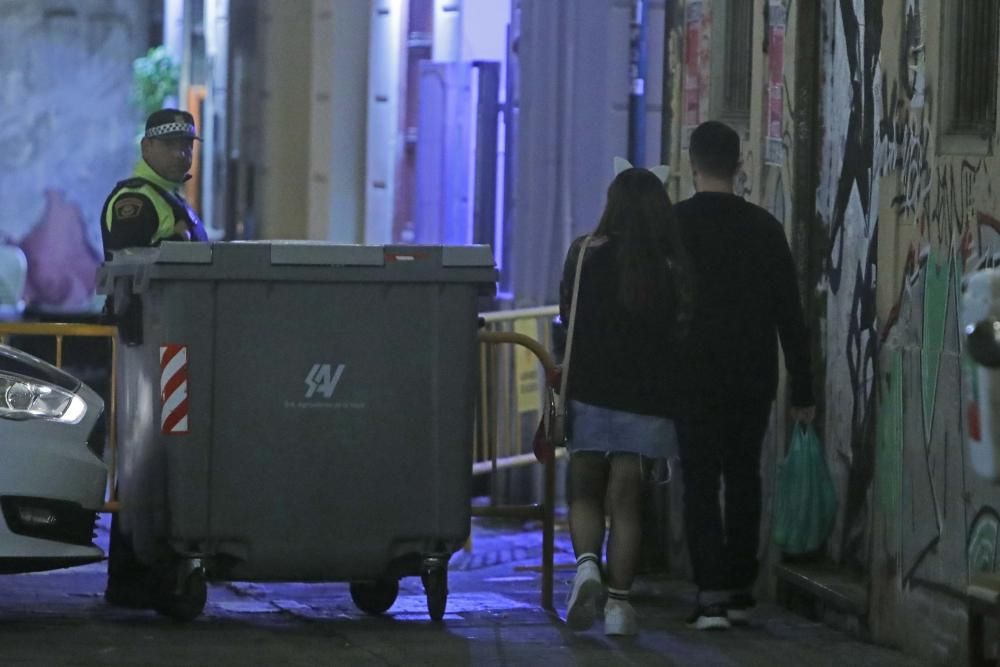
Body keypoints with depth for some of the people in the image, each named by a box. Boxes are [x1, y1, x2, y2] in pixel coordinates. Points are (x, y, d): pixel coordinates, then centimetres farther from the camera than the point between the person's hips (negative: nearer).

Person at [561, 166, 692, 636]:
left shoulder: (585, 254, -3)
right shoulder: (672, 267, -2)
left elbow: (567, 316, 6)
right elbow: (680, 333, 1)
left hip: (589, 389, -1)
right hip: (648, 396, 1)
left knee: (585, 494, 12)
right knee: (625, 500, 5)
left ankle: (587, 564, -15)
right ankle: (618, 603, 1)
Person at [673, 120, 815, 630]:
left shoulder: (672, 224, -5)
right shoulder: (765, 227, 3)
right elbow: (791, 315, 4)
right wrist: (802, 391, 8)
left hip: (695, 377, -3)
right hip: (755, 378, 3)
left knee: (700, 483, -1)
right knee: (744, 480, 15)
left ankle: (712, 594, -14)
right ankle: (739, 592, 19)